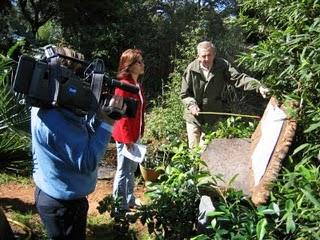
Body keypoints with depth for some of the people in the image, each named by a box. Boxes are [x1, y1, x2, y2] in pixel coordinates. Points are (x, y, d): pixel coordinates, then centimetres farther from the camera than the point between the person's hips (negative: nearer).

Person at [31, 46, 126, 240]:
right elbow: (87, 162, -30)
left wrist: (100, 114, -11)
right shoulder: (57, 119, -32)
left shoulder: (46, 107, 0)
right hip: (64, 203, -10)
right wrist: (108, 122, -27)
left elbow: (82, 135, 6)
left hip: (55, 195, 10)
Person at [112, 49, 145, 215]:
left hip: (135, 135, 9)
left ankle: (130, 201, 35)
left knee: (132, 169, 20)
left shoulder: (136, 84, 9)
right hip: (126, 137, -9)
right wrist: (127, 139, -20)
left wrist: (139, 133, 12)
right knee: (123, 171, 2)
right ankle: (120, 207, 15)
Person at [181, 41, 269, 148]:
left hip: (212, 117, 1)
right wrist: (191, 105, -24)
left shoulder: (222, 66, -8)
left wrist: (258, 86, -29)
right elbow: (184, 94, -5)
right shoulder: (191, 69, -11)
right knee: (194, 148, 10)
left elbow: (239, 78, -15)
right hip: (194, 116, 0)